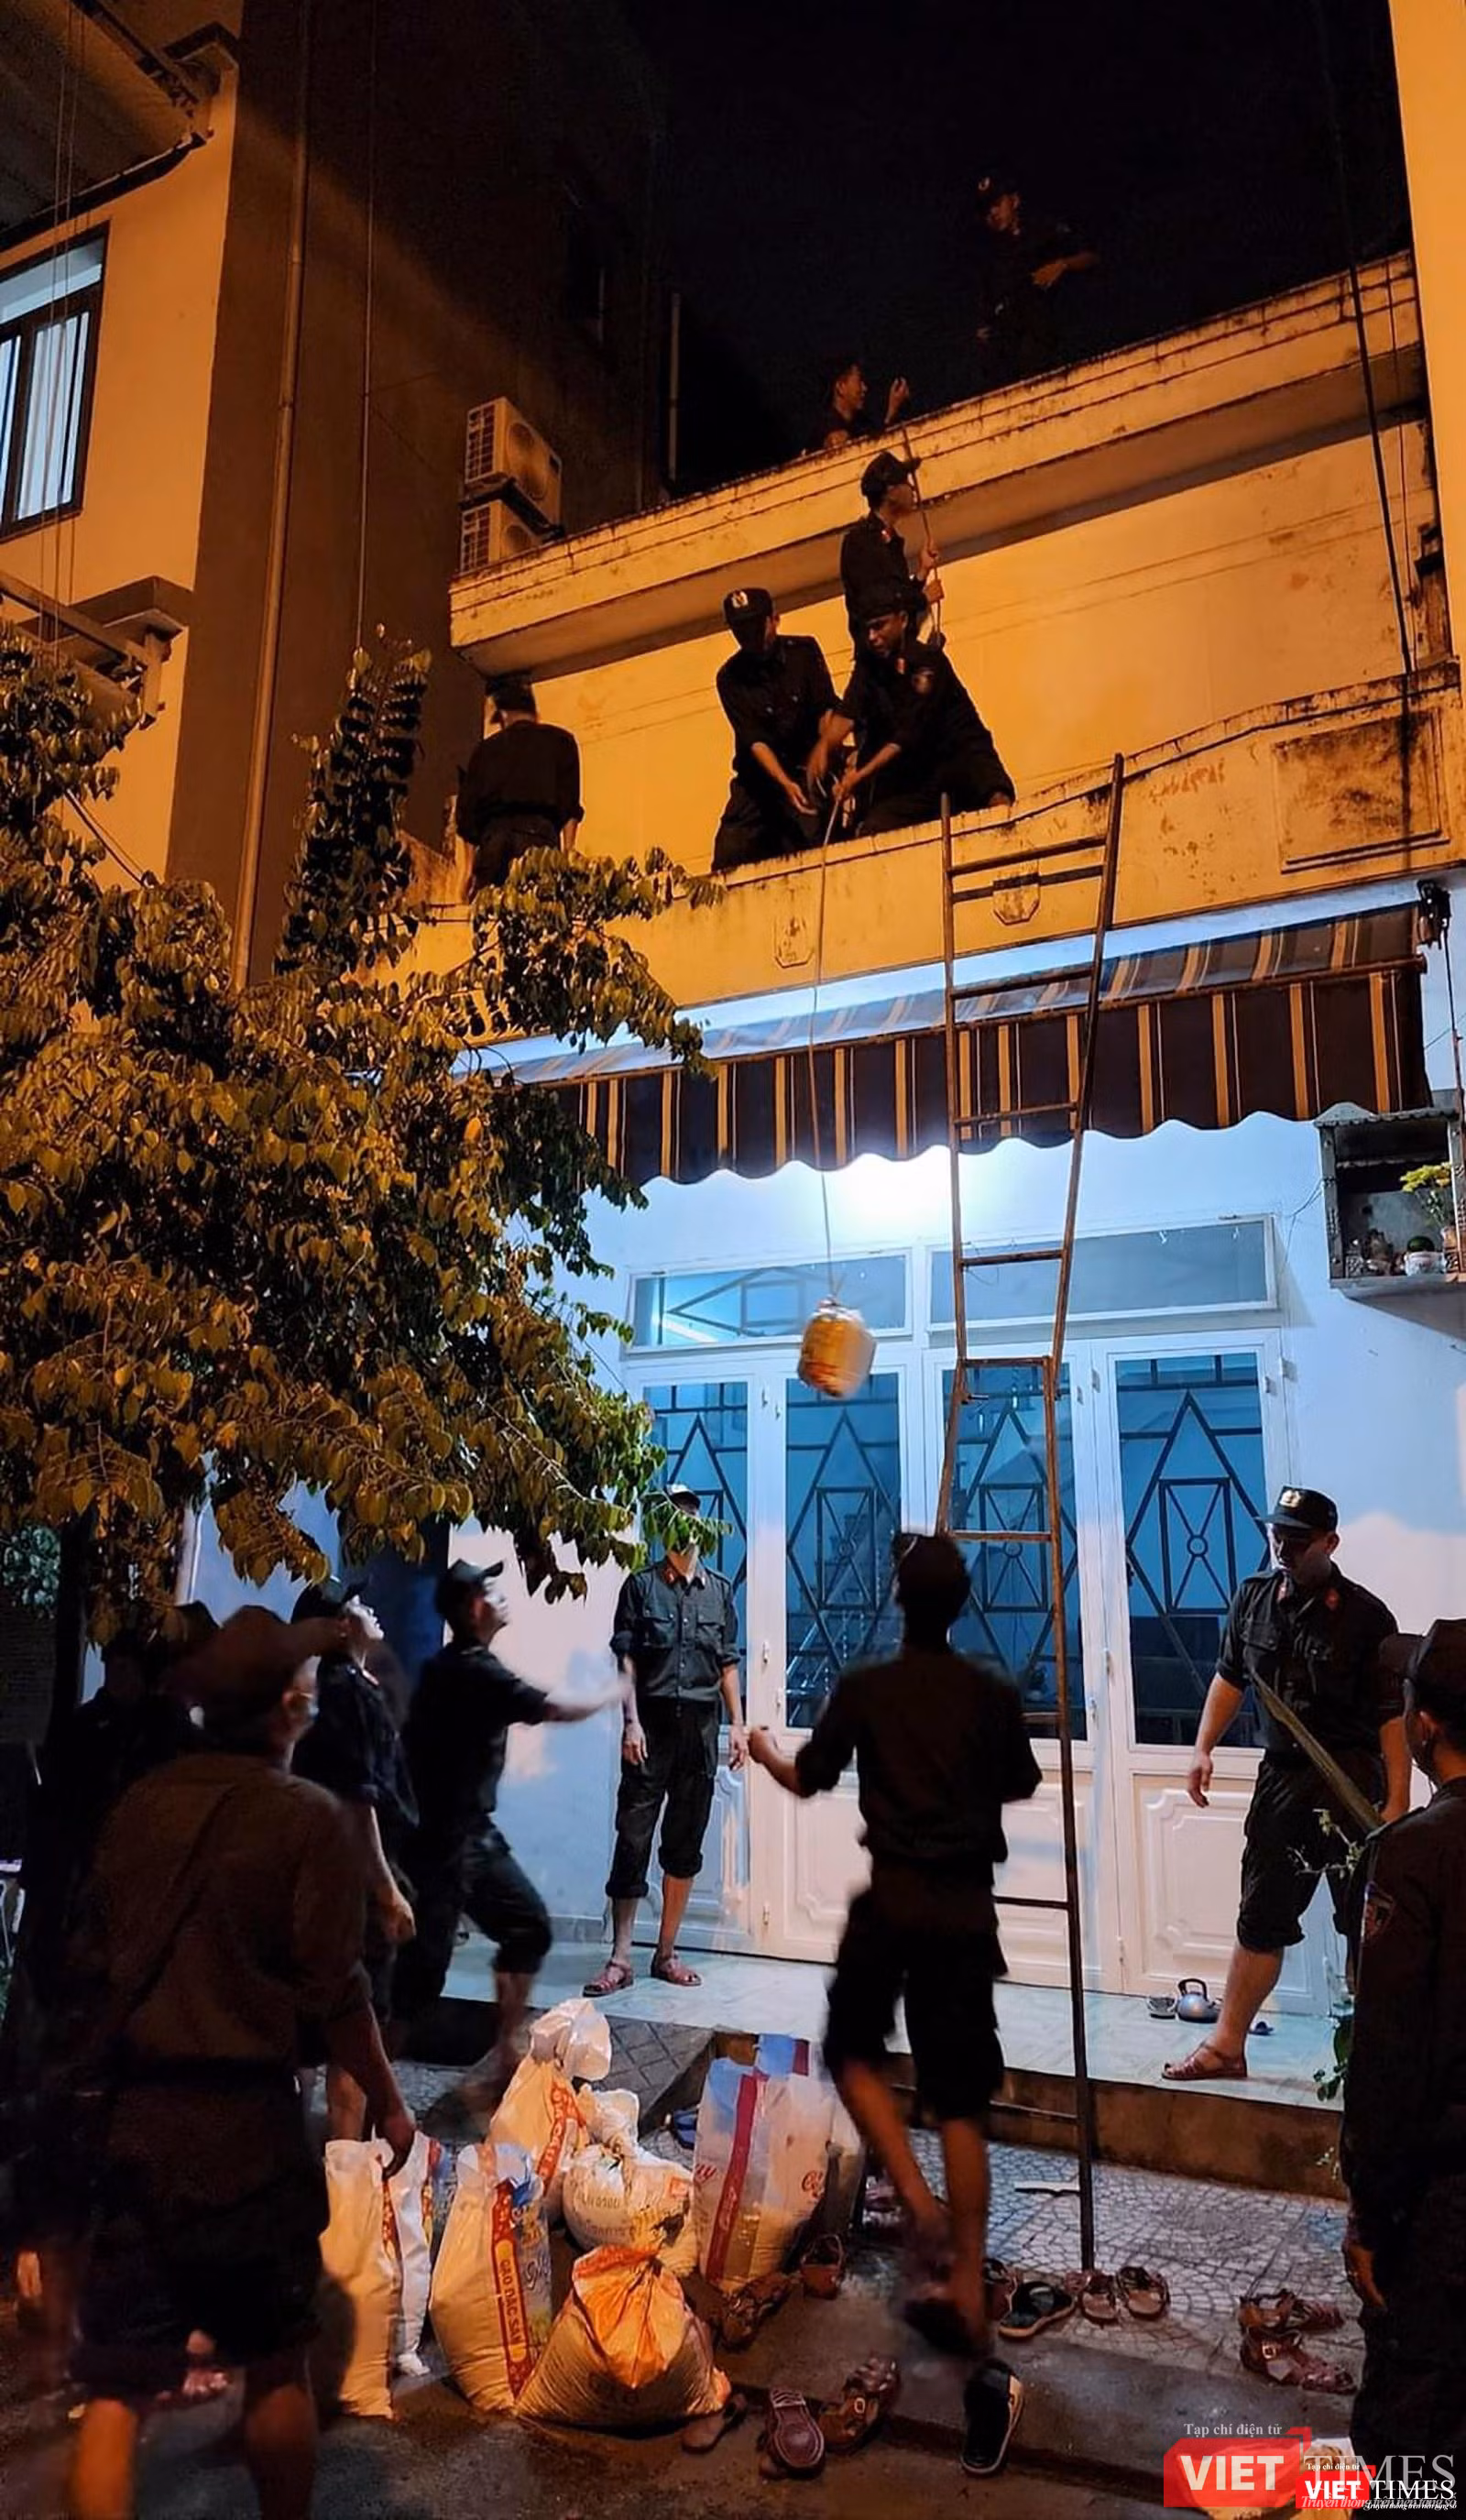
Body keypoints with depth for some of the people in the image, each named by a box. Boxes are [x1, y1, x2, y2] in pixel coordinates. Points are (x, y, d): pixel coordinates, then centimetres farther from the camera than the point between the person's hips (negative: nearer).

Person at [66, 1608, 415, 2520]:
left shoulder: (142, 1802, 0)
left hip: (139, 2111, 4)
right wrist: (389, 2103, 1)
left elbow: (99, 1955, 9)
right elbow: (334, 1990, -13)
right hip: (247, 2115, -4)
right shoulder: (307, 1815, -14)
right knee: (277, 2362, 17)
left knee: (117, 2384, 10)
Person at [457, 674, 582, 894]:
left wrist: (473, 868, 15)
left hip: (492, 837, 2)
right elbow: (569, 805, 4)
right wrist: (567, 855, -1)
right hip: (538, 834, -2)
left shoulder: (485, 748, 23)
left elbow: (467, 809, 16)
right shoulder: (560, 740, 18)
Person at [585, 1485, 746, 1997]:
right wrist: (631, 1722, -12)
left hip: (701, 1727, 3)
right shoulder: (641, 1585, 2)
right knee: (633, 1839, -4)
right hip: (652, 1724, -3)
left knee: (686, 1844, 8)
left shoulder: (720, 1589, 11)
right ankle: (620, 1959, 0)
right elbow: (626, 1659, -3)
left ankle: (666, 1953, 18)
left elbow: (728, 1663, 12)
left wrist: (737, 1724, 6)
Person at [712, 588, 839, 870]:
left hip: (805, 772, 0)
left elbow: (826, 709, -10)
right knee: (727, 860, -10)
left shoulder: (804, 651, -2)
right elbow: (754, 739, -14)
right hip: (757, 779, 0)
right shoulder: (730, 677, -6)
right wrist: (785, 783, -30)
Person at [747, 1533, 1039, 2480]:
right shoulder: (993, 1691, -3)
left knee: (854, 2050, 22)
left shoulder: (865, 1687, -7)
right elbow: (1021, 1787, 11)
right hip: (967, 1904, 2)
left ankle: (917, 2201, 4)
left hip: (894, 1898, -2)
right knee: (961, 2099, 12)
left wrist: (763, 1751, 25)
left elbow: (806, 1782, 5)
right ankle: (967, 2295, 16)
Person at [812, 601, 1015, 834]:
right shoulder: (868, 664, 4)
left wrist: (862, 773, -29)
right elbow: (848, 712, -11)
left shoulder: (928, 661, -14)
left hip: (960, 753, -5)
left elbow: (910, 732, -22)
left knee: (997, 799, -33)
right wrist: (825, 745, -33)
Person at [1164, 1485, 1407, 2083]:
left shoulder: (1364, 1615, -13)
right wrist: (1203, 1748, 8)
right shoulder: (1254, 1597, 3)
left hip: (1350, 1781, -5)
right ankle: (1226, 2046, 24)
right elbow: (1231, 1676, 14)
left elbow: (1393, 1714, -13)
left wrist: (1397, 1801, -17)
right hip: (1280, 1772, 6)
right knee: (1261, 1918, 14)